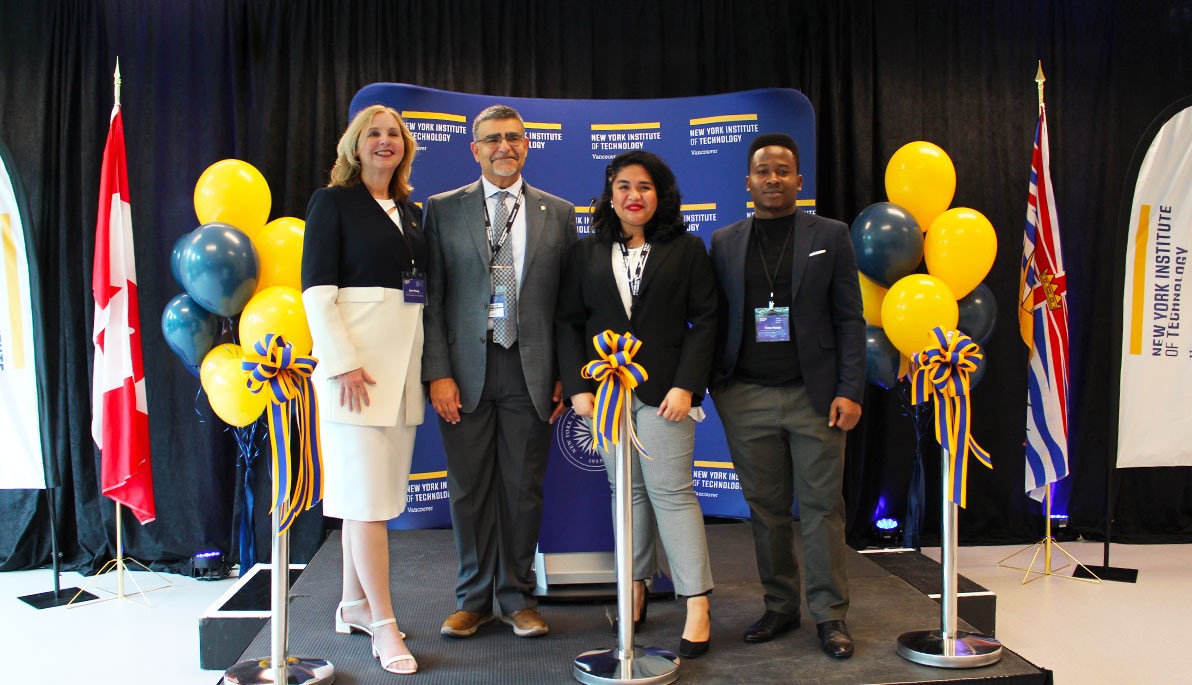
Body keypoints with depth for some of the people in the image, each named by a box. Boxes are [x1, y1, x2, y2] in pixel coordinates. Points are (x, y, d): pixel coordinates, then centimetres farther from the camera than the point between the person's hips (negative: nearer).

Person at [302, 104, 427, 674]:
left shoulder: (412, 211, 17)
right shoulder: (333, 201, -1)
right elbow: (316, 289, -8)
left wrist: (432, 363, 8)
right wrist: (344, 364, -16)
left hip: (404, 364, 6)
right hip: (356, 364, -6)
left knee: (369, 491, 12)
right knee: (366, 492, -4)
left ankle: (353, 605, 24)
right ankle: (383, 624, 4)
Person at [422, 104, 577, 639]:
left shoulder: (558, 213, 8)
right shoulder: (442, 209, 5)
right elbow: (431, 297, 1)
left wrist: (565, 375, 1)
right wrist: (438, 373, -7)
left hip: (531, 372, 1)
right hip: (465, 371, 0)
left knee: (524, 489, 8)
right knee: (468, 489, 8)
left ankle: (518, 596, 25)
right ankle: (474, 598, 26)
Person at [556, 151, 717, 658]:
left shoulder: (687, 249, 4)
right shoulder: (585, 253, 10)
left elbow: (703, 320, -1)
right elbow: (568, 322, 8)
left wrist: (686, 385, -10)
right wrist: (577, 387, -3)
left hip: (663, 390, -3)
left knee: (672, 493, -4)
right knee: (627, 493, 9)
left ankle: (697, 607, 2)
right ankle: (635, 590, 21)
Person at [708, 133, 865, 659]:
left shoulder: (830, 236, 5)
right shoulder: (724, 242, 10)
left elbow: (849, 319, 2)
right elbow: (714, 319, 9)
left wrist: (850, 390, -6)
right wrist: (711, 384, -1)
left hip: (814, 395, -1)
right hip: (746, 397, 2)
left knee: (822, 507, 3)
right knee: (766, 509, 8)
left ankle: (829, 614, 15)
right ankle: (780, 607, 22)